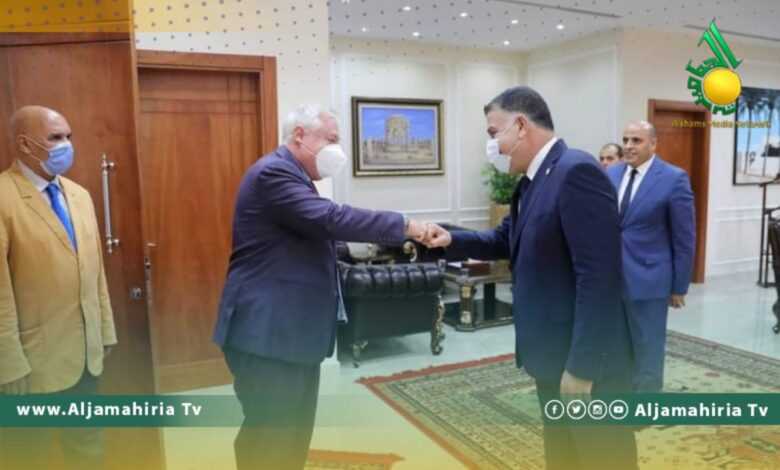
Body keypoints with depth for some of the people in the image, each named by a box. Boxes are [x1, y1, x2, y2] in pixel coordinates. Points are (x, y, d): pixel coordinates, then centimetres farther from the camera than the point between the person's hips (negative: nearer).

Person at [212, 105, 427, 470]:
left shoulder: (292, 176, 17)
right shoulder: (274, 172, -17)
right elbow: (331, 219, -27)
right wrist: (403, 226, -22)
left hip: (293, 327, 11)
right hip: (269, 330, -11)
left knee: (295, 430, 18)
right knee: (270, 434, 0)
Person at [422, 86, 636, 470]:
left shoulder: (576, 172, -22)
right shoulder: (532, 180, 9)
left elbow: (598, 276, -26)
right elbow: (506, 240, 18)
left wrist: (582, 367, -24)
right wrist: (452, 240, 1)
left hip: (589, 362, -9)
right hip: (553, 354, 10)